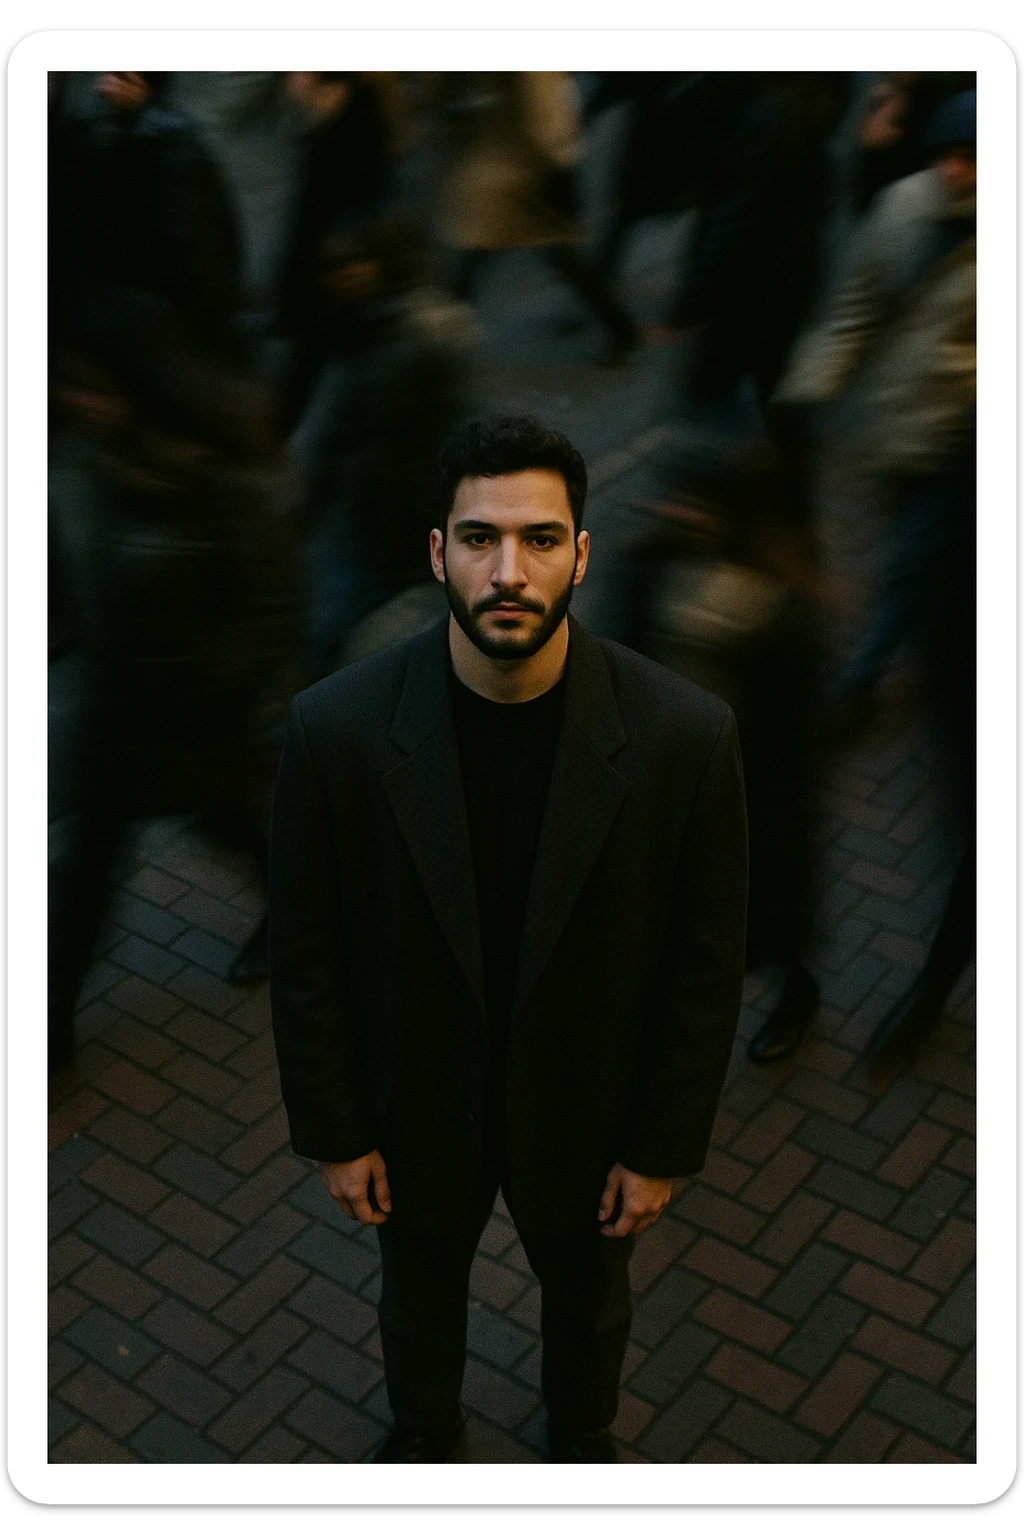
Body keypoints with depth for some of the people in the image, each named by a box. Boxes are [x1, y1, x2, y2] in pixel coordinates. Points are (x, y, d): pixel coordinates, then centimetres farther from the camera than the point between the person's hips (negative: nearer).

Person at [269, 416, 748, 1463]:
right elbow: (305, 950, -11)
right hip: (416, 1111, 0)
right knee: (417, 1299, 29)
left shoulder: (684, 734, -26)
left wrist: (663, 1148, -7)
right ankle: (422, 1431, 63)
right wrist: (334, 1134, -5)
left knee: (587, 1305, 29)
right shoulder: (338, 726, -25)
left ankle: (581, 1437, 63)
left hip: (585, 1112, 0)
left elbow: (706, 962, -13)